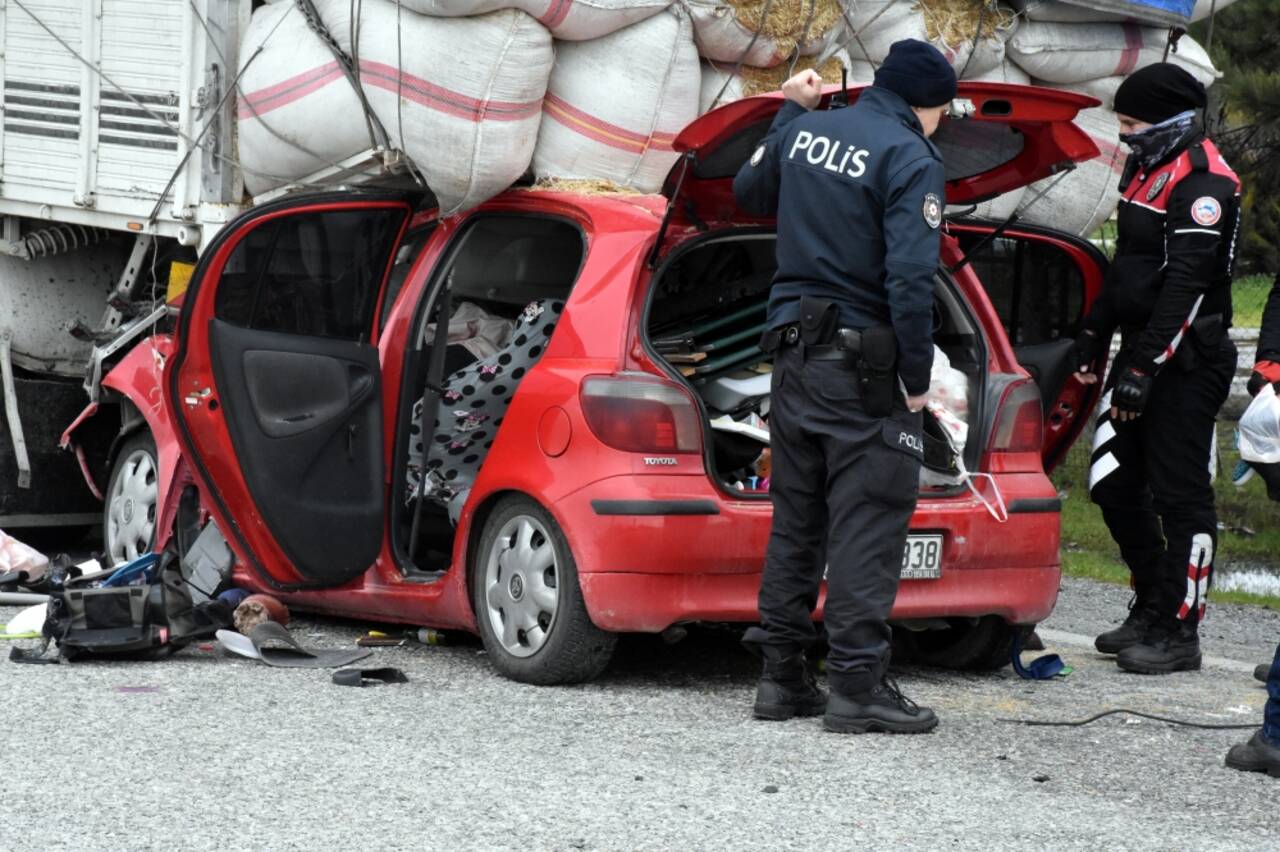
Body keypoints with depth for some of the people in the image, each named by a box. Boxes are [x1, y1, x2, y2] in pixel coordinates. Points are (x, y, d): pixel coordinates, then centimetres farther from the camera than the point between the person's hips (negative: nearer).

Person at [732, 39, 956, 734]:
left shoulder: (805, 131, 8)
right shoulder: (911, 160, -13)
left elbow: (749, 192, 27)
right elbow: (911, 279, -21)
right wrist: (917, 378, -13)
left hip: (794, 349, 7)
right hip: (862, 363, -7)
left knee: (795, 520, 14)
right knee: (867, 525, -5)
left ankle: (781, 676, 16)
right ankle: (857, 686, -8)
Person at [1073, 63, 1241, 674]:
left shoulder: (1202, 182, -17)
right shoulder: (1146, 169, 14)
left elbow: (1186, 284, -22)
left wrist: (1144, 367, -25)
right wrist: (1095, 332, 23)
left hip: (1187, 362, -10)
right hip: (1141, 350, 10)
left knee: (1180, 495, -5)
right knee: (1113, 485, 11)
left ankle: (1179, 631, 0)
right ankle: (1151, 608, 22)